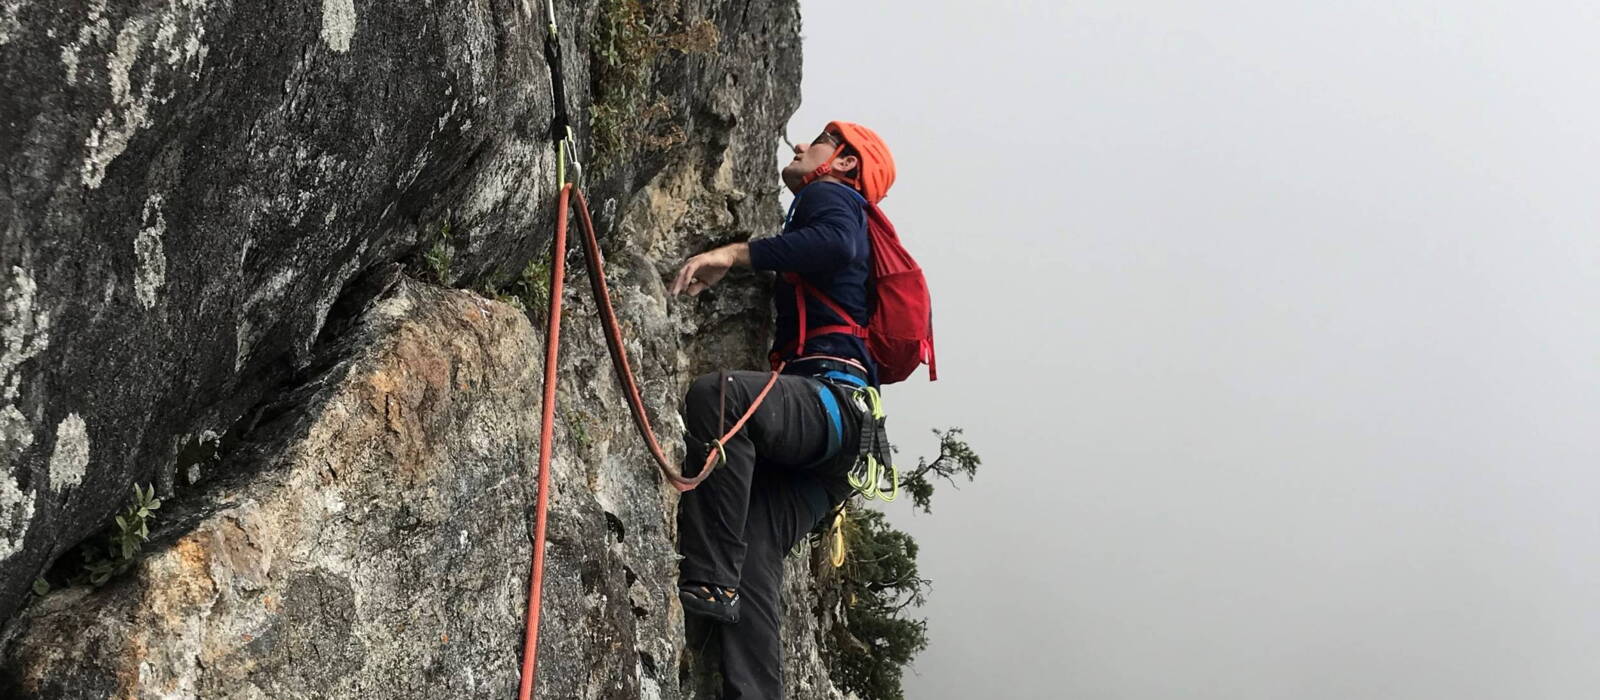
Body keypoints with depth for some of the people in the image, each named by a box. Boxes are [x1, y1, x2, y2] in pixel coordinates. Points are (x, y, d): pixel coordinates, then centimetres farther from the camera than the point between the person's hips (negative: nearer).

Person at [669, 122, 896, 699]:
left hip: (831, 394, -9)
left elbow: (837, 242, -15)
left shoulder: (829, 196, 10)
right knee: (752, 568, -8)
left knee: (716, 394, -35)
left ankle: (708, 580, -38)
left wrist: (734, 254, -16)